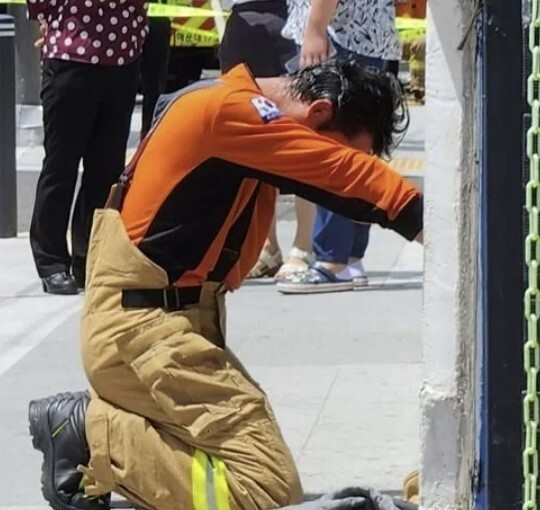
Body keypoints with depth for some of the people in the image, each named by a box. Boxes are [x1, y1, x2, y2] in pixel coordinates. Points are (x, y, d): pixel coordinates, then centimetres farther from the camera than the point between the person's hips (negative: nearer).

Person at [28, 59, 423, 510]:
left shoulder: (238, 107, 13)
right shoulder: (232, 112, -16)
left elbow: (329, 178, 10)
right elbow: (345, 175, -19)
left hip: (148, 319, 10)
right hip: (143, 328, -10)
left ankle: (100, 423, 7)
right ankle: (90, 437, -8)